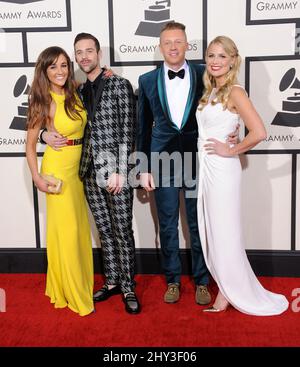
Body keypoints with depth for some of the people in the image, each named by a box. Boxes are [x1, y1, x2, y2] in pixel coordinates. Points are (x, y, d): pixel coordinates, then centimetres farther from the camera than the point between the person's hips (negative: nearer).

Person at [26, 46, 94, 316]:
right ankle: (70, 291, 17)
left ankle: (81, 282, 33)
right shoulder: (44, 102, -12)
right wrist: (37, 178, -14)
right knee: (66, 228, 1)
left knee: (80, 226, 15)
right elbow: (30, 144, -7)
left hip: (79, 166, 6)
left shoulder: (74, 95, 1)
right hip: (57, 167, -6)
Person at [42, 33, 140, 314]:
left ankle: (128, 288, 15)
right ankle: (111, 281, 28)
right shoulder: (79, 91, 13)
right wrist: (47, 134, -1)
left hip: (115, 170, -5)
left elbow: (127, 132, -8)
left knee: (122, 232, 2)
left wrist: (120, 172, -14)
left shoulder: (120, 85, -3)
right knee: (104, 231, 14)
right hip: (90, 172, 5)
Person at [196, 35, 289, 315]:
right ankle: (225, 287, 27)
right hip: (205, 167, 8)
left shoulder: (234, 92, -11)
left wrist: (230, 151, -13)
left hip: (221, 169, -8)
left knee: (224, 231, 2)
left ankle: (229, 293, 18)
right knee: (211, 230, 13)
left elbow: (258, 133, -23)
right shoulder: (210, 92, 13)